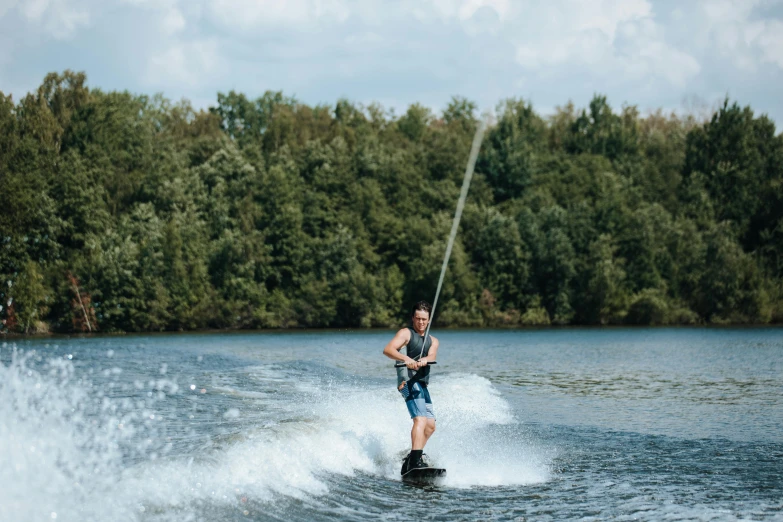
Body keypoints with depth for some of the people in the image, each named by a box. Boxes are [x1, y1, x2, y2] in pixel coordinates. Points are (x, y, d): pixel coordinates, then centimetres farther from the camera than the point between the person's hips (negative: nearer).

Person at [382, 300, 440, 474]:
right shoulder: (406, 333, 3)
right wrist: (406, 359, -32)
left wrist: (423, 361, -27)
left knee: (430, 426, 10)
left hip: (422, 385, 8)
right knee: (421, 420, -24)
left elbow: (431, 357, -3)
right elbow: (388, 349, -14)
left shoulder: (433, 341, 20)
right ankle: (415, 461, -36)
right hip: (409, 381, -8)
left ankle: (409, 460, 19)